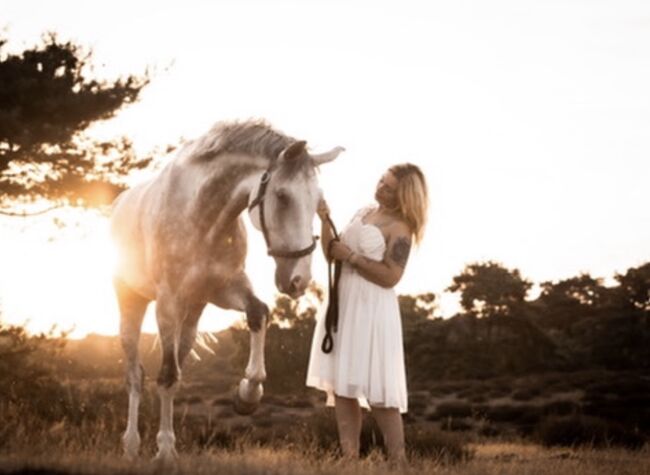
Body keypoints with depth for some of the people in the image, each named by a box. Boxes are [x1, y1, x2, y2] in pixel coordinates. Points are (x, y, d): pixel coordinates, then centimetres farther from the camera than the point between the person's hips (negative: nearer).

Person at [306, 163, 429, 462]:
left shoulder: (399, 229, -10)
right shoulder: (363, 213, 13)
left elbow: (390, 277, -18)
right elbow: (332, 253, 14)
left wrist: (351, 256, -16)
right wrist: (324, 222, 0)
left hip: (371, 310, -8)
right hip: (342, 305, 8)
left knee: (379, 392, -6)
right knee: (341, 386, 4)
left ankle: (398, 461, 1)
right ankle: (349, 458, 7)